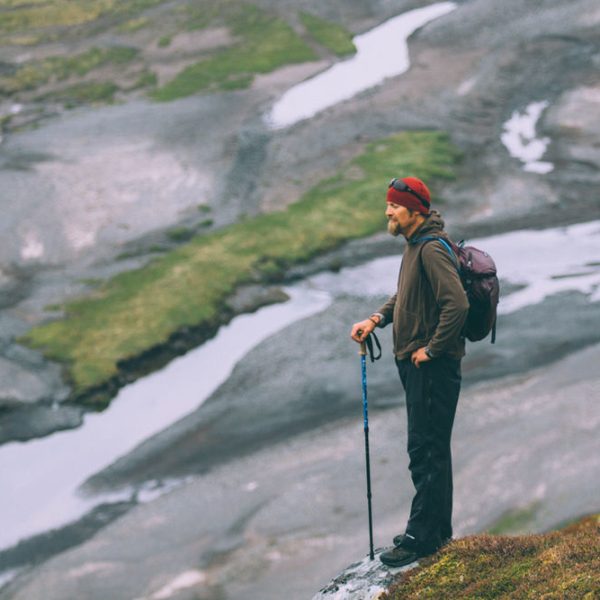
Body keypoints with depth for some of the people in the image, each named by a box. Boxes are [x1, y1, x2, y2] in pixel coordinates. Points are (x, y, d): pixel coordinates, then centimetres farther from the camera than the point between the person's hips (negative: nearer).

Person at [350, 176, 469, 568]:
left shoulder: (432, 250, -19)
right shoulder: (415, 247, 13)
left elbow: (457, 304, -28)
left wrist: (431, 349, -20)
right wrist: (376, 319, 8)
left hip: (433, 366, -11)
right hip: (416, 364, 11)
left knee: (426, 450, -6)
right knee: (430, 448, 17)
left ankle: (421, 536, 0)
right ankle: (438, 529, 26)